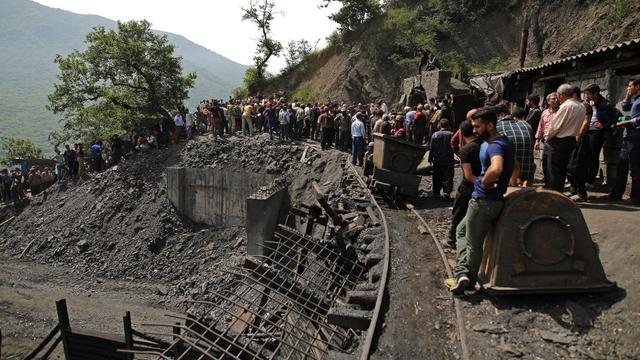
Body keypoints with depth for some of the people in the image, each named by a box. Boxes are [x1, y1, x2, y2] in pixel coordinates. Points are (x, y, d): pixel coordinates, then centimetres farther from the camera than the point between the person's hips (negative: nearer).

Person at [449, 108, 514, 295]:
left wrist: (484, 182, -24)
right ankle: (463, 272, 20)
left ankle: (464, 275, 16)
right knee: (461, 230, 21)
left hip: (484, 202, -11)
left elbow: (496, 168, -44)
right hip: (486, 200, 11)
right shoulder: (502, 140, 9)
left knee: (474, 244, 3)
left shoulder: (495, 145, -23)